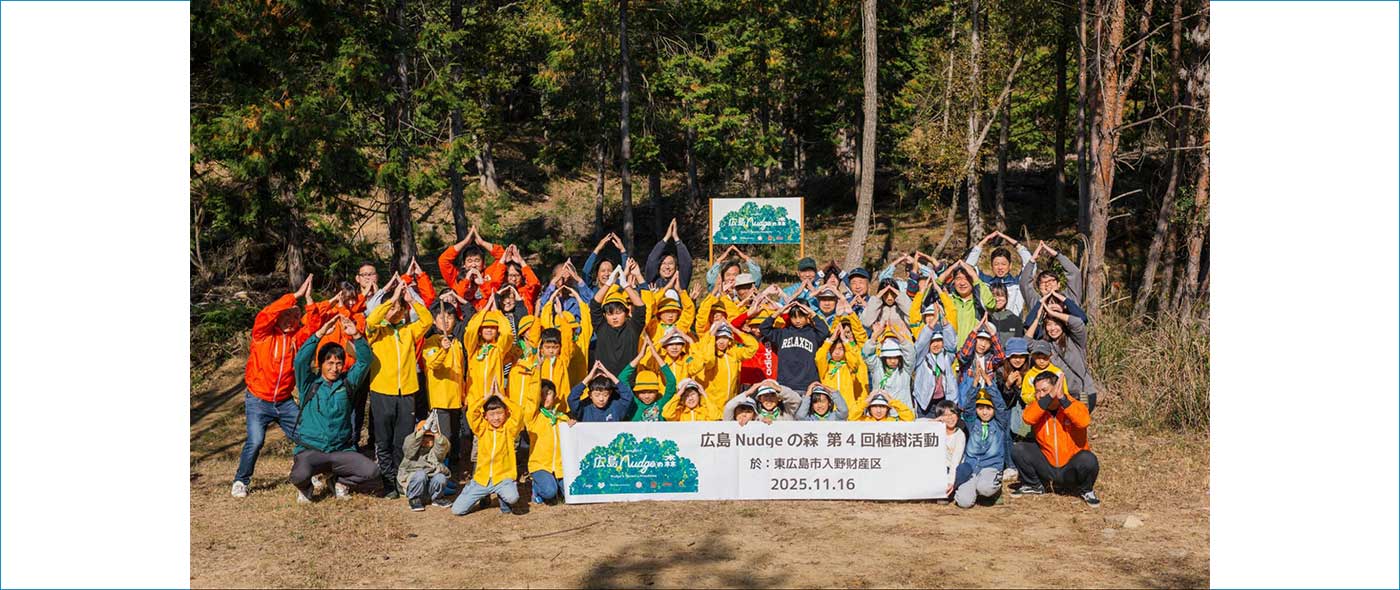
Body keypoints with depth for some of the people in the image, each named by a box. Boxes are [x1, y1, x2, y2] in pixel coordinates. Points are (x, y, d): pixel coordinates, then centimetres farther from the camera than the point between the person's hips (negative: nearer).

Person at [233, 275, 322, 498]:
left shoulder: (296, 338, 6)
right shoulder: (263, 334, -5)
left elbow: (313, 325, -8)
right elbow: (266, 314, -23)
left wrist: (308, 298, -17)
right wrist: (296, 295, -24)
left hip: (284, 402, 4)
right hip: (258, 400, -4)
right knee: (255, 441, -15)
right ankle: (240, 481, 5)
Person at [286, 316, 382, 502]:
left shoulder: (347, 382, 10)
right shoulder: (309, 384, 4)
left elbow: (364, 361, 2)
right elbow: (300, 360, -12)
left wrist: (356, 336, -13)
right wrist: (319, 334, -19)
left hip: (341, 450, 2)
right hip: (310, 449, -2)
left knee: (371, 472, -22)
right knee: (300, 475, -34)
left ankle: (341, 481, 12)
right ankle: (305, 488, 6)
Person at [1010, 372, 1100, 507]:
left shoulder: (1074, 405, -10)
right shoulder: (1037, 407, -4)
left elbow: (1083, 421, -33)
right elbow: (1028, 418, -28)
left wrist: (1062, 398, -36)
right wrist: (1050, 396, -34)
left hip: (1070, 470, -3)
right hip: (1047, 468, 3)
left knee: (1088, 459, -33)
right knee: (1017, 449, -16)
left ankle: (1086, 491, 0)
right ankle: (1034, 486, 9)